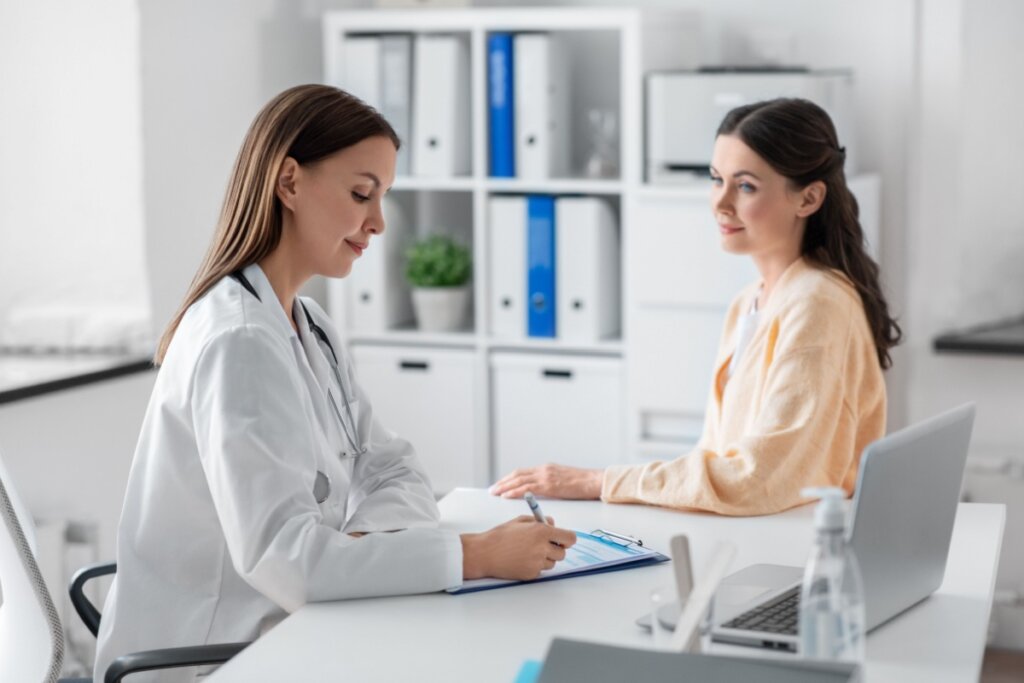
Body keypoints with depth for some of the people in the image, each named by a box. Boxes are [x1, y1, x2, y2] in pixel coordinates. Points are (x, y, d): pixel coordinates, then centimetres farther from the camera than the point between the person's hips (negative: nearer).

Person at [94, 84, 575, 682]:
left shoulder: (309, 329, 10)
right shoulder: (239, 344, -19)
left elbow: (393, 470, 8)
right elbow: (281, 554, -27)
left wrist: (368, 537, -14)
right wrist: (474, 555, -28)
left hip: (275, 635, 8)